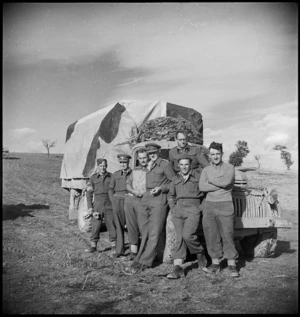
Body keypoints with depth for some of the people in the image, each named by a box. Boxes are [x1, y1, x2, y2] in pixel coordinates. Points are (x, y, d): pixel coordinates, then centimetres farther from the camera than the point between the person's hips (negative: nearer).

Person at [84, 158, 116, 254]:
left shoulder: (111, 177, 2)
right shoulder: (93, 178, 3)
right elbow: (89, 194, 3)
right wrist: (90, 208, -4)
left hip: (109, 204, 0)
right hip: (98, 204, 0)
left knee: (111, 225, 0)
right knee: (95, 225, -1)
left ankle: (114, 246, 10)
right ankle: (93, 246, 9)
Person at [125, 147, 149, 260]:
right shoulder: (135, 170, 19)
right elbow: (127, 184, 12)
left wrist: (143, 193, -16)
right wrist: (134, 191, -7)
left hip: (142, 200, -5)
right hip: (130, 199, 5)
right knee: (131, 226, 5)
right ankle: (133, 251, 11)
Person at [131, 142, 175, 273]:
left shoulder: (165, 164, -3)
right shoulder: (149, 165, 17)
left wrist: (160, 188, -12)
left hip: (159, 200, -6)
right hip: (145, 199, 6)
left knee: (154, 234, -4)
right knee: (145, 233, 10)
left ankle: (144, 262, 2)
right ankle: (140, 259, 18)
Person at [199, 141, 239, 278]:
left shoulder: (229, 167, 3)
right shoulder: (206, 170, 11)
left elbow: (226, 182, -17)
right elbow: (202, 187, -5)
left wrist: (211, 181, -3)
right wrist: (220, 185, -10)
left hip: (225, 205, -3)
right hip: (209, 205, 3)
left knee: (227, 234, -4)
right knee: (211, 235, 3)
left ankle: (232, 265, 6)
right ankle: (215, 263, 14)